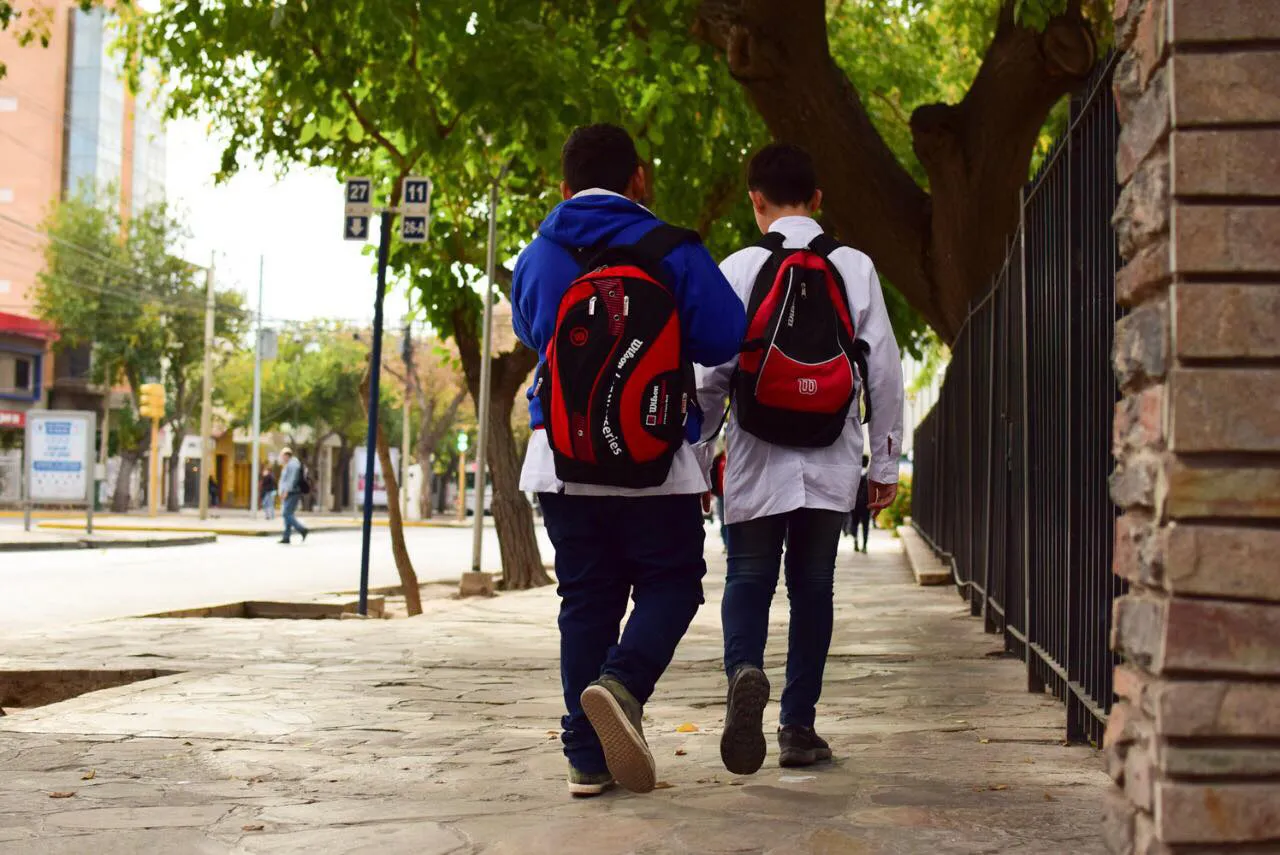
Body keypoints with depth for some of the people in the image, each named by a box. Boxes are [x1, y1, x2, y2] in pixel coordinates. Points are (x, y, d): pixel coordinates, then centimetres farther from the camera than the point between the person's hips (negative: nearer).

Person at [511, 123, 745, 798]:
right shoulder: (673, 253, -7)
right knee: (670, 585, 11)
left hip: (563, 467, 3)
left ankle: (587, 758, 8)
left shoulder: (536, 260, 3)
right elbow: (724, 338, -6)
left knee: (586, 600, 11)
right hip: (658, 470, -3)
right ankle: (622, 682, -17)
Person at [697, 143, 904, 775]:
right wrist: (885, 463, 10)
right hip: (831, 462, 2)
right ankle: (799, 726, 13)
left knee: (748, 580, 6)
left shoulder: (738, 269, -3)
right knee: (813, 587, 10)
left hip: (758, 461, -2)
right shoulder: (856, 268, 3)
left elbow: (710, 374, -4)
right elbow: (884, 371, 3)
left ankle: (745, 671, -24)